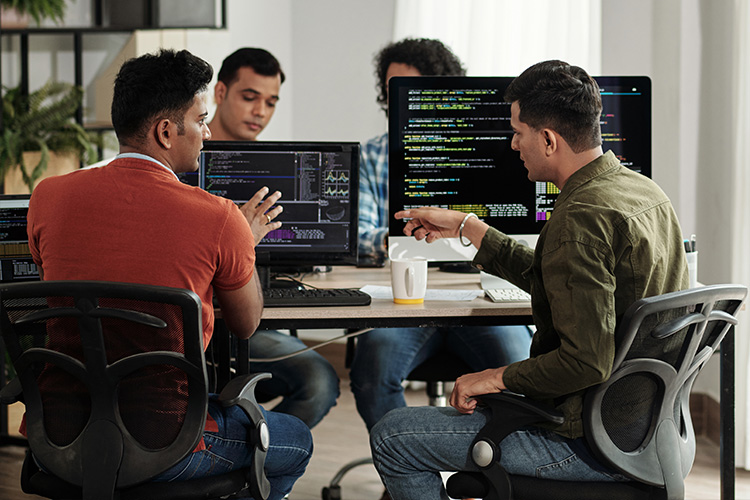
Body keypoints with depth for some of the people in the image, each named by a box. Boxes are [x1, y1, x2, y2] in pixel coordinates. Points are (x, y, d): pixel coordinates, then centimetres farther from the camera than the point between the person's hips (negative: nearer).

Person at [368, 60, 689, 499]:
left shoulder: (580, 219, -24)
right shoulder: (645, 191, 6)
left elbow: (586, 361, -29)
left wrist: (497, 378, -15)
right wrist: (466, 226, 24)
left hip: (589, 443, -10)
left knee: (393, 437, -2)